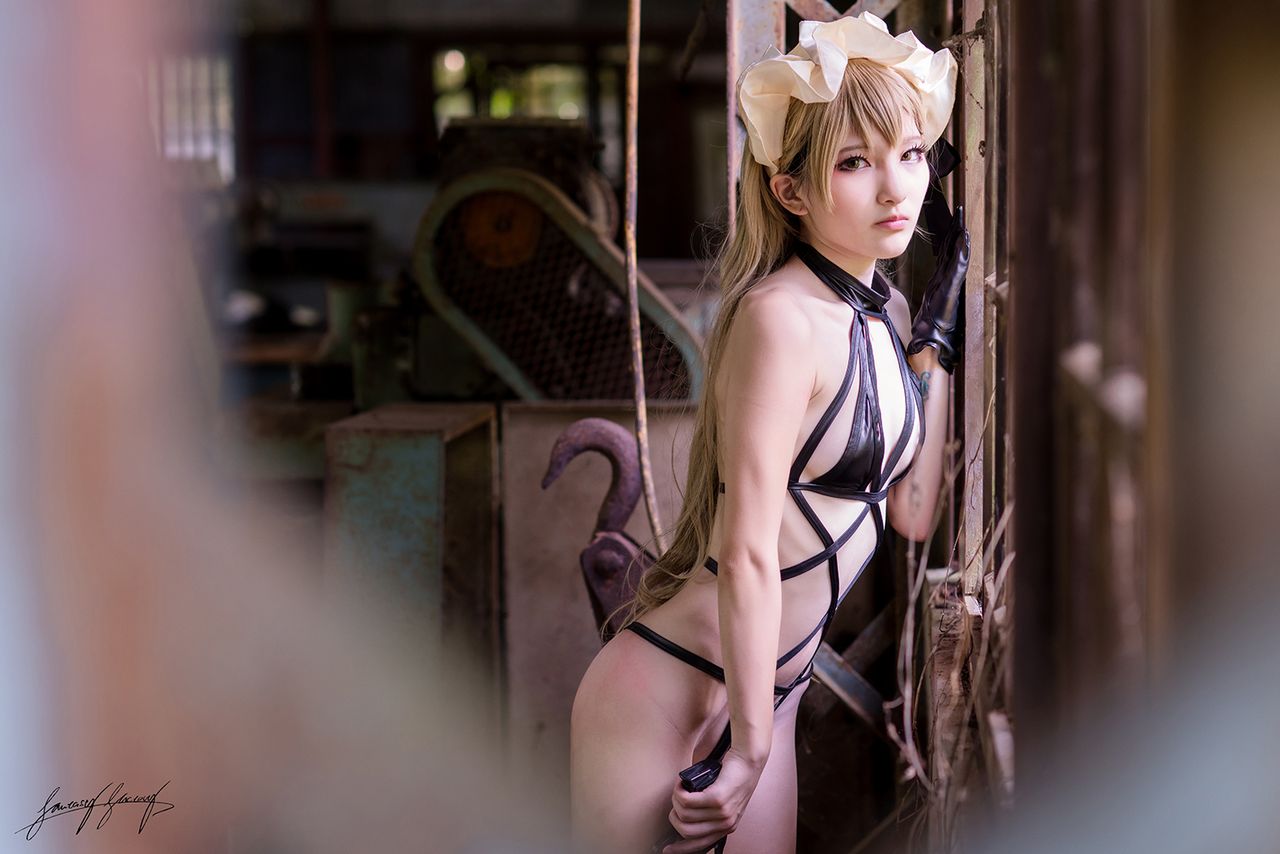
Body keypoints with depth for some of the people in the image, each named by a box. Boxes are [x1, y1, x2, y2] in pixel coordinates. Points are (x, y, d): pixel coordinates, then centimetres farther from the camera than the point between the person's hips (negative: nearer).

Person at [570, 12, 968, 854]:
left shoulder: (887, 313, 6)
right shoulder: (783, 316, -20)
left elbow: (913, 512, 5)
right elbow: (747, 553, -21)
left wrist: (938, 337, 5)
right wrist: (749, 747, -17)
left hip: (768, 692, 8)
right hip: (671, 698, -8)